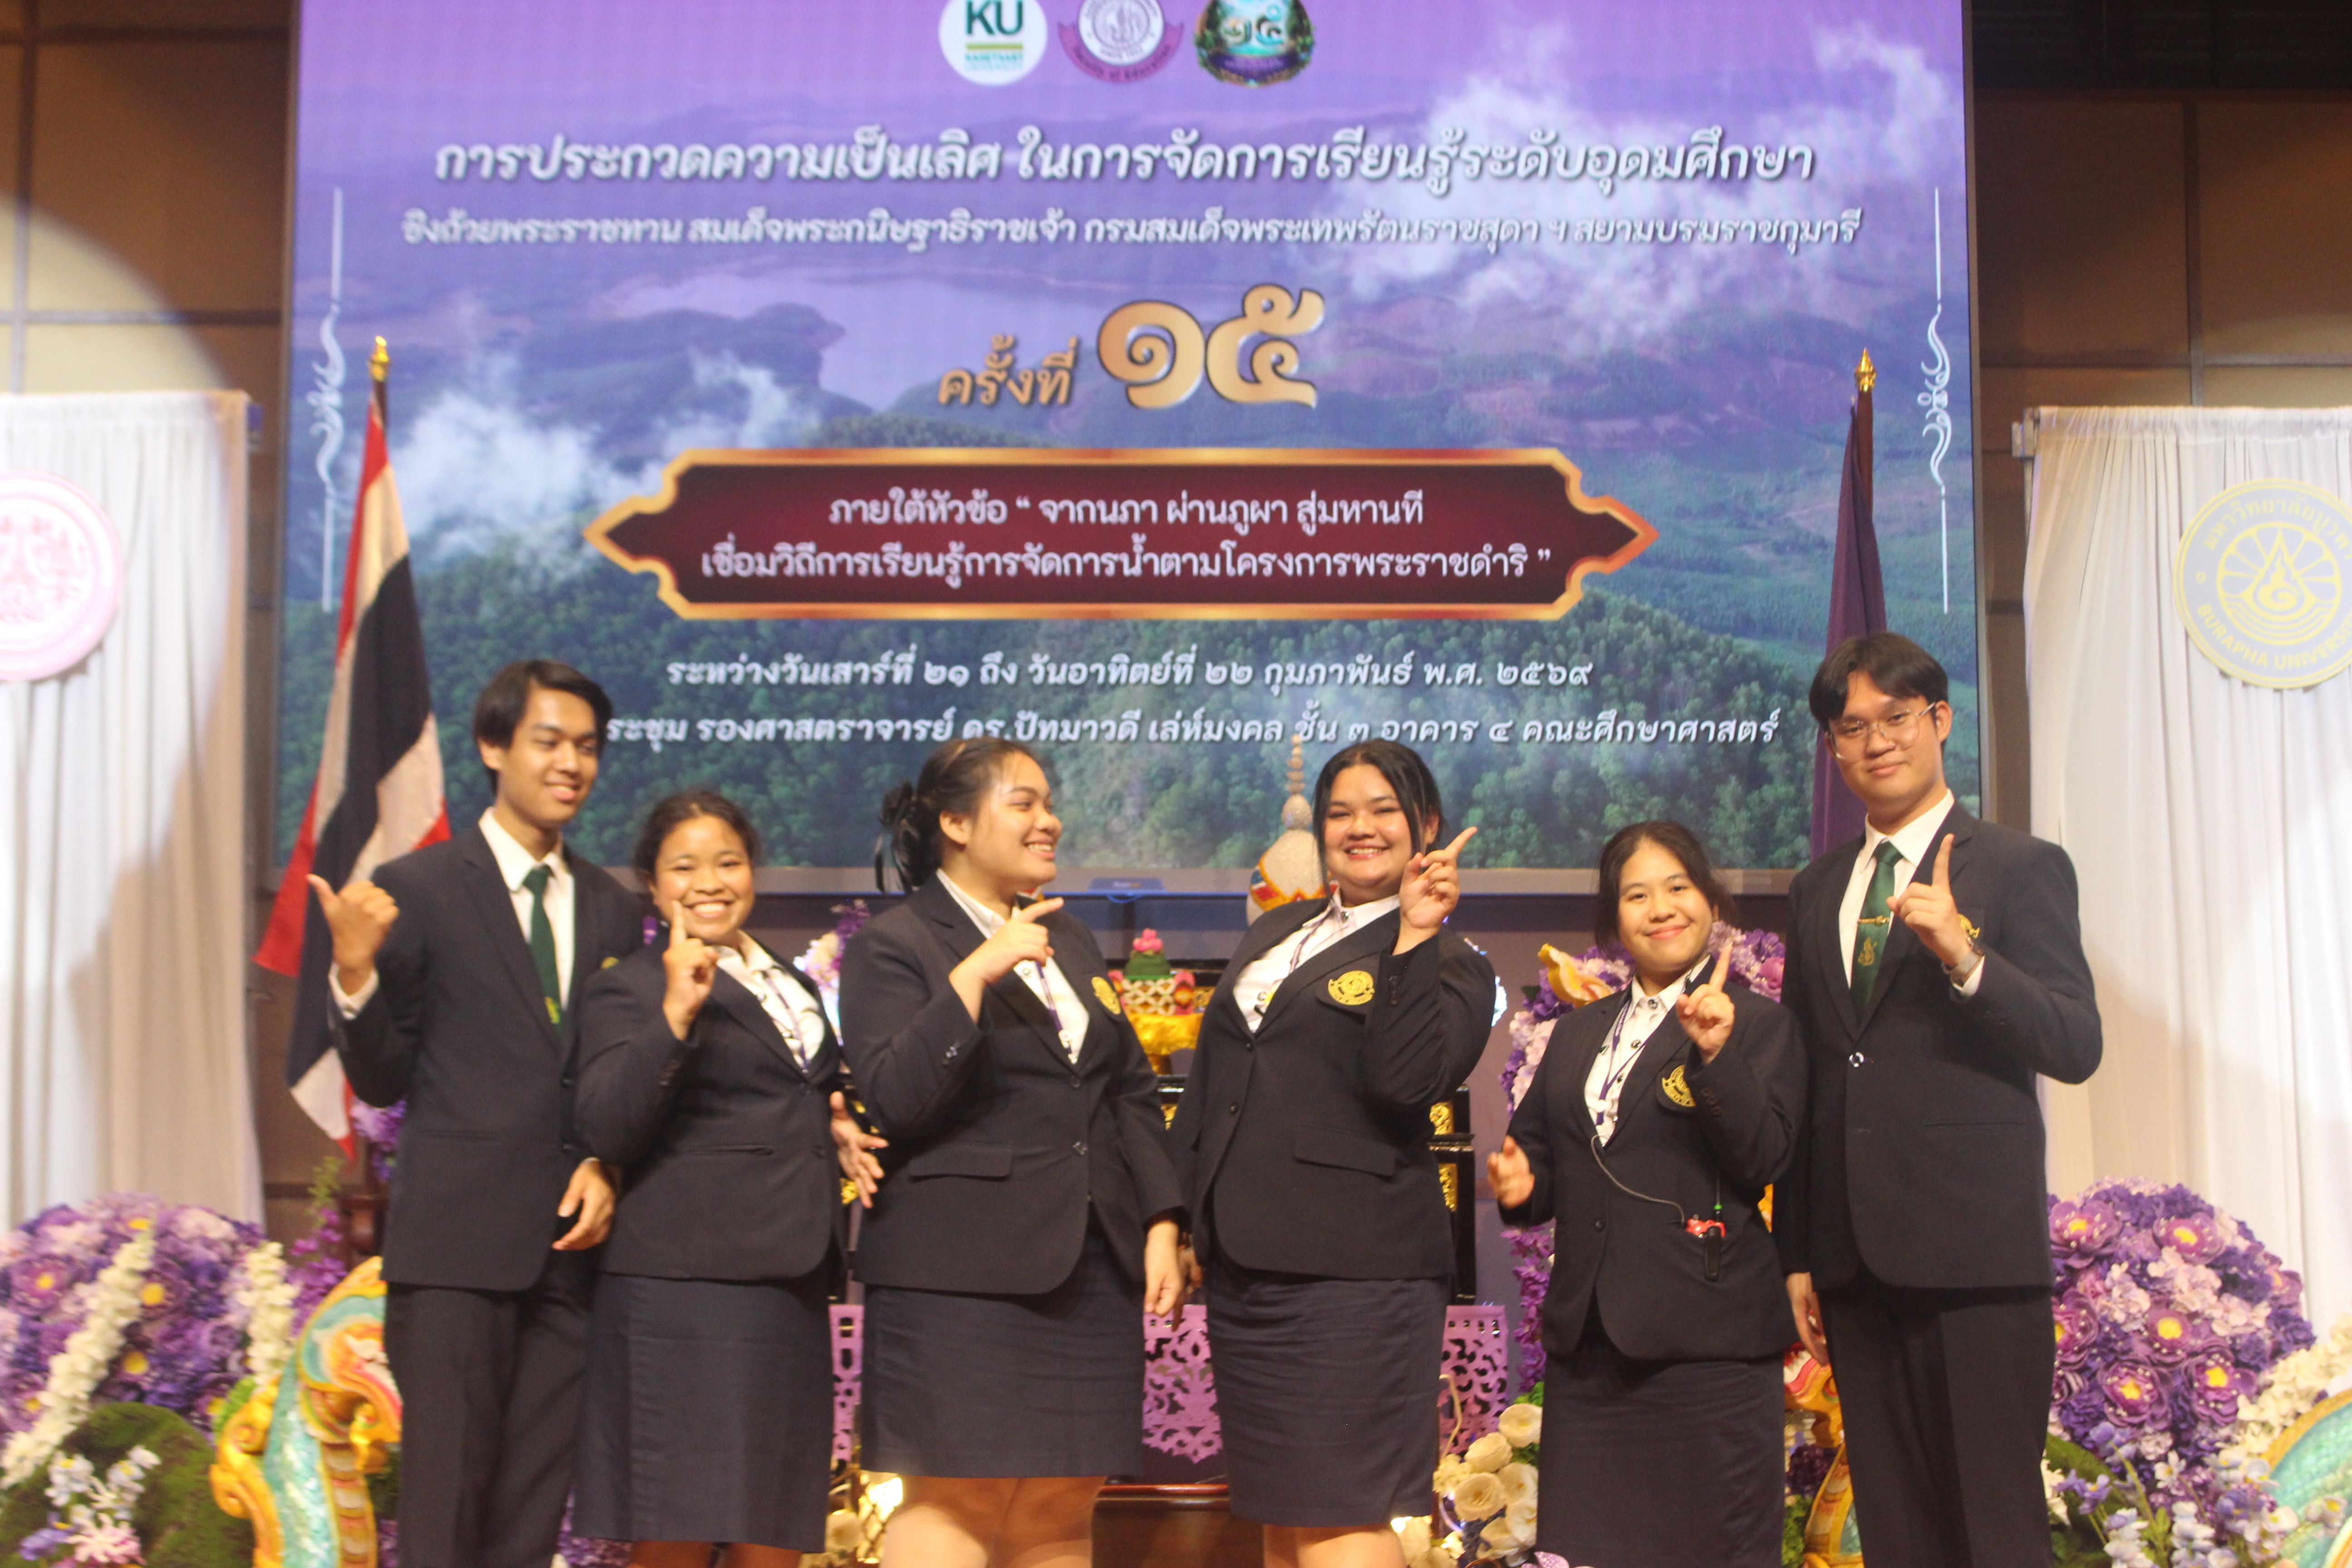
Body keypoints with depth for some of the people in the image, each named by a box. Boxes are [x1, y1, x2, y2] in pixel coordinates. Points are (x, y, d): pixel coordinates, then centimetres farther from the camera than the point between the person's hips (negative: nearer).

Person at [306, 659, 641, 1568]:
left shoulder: (612, 910, 14)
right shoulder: (417, 889, 0)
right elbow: (380, 1081, 0)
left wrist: (607, 1168, -1)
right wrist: (356, 973, -17)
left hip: (572, 1238, 4)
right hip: (456, 1239, -4)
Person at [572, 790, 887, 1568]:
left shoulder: (794, 987, 21)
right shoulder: (630, 989, -2)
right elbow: (608, 1131, -16)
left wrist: (838, 1127, 13)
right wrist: (675, 1014, -25)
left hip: (790, 1290, 7)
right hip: (684, 1291, -7)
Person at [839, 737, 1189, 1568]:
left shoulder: (1069, 938, 20)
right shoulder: (893, 945, -2)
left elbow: (1132, 1089, 19)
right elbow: (894, 1097, -15)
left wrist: (1161, 1225, 9)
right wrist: (974, 975, -22)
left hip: (1091, 1268, 6)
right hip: (963, 1272, -6)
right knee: (957, 1499, -7)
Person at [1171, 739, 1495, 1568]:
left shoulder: (1447, 966, -2)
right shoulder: (1274, 934, 18)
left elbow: (1406, 1083, -21)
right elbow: (1206, 1083, 23)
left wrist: (1415, 938, -22)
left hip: (1350, 1274, -7)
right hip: (1242, 1264, 7)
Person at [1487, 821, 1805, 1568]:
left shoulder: (1759, 1025, 1)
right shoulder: (1577, 1035, 18)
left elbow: (1763, 1160, -10)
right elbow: (1539, 1154, 21)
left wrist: (1718, 1054, -22)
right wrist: (1520, 1183, -1)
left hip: (1706, 1343, -5)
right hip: (1589, 1339, 5)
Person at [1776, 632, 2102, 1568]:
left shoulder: (2022, 869, 1)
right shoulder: (1818, 891, 17)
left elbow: (2076, 1048, -8)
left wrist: (1966, 958, -24)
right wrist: (1796, 1253, 15)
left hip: (1975, 1254, -5)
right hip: (1857, 1261, 5)